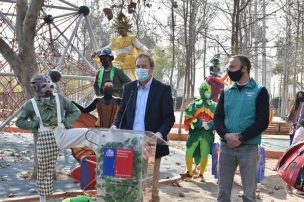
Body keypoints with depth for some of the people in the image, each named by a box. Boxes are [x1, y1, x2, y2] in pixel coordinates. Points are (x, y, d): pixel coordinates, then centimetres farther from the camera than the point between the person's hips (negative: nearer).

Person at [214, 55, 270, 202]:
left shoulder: (259, 91, -1)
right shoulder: (226, 91, 11)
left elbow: (263, 122, -7)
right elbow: (218, 117, 6)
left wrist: (240, 137, -15)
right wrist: (226, 135, -14)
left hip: (248, 147, -3)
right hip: (226, 146, 4)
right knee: (223, 190, 9)